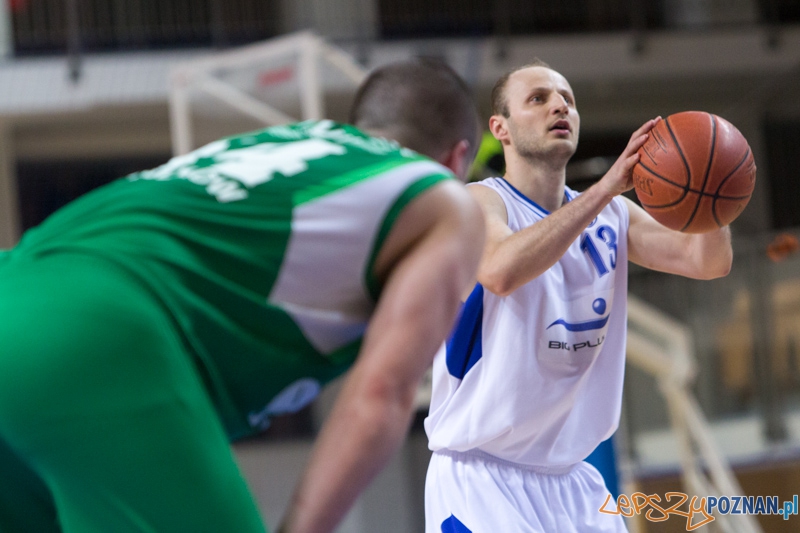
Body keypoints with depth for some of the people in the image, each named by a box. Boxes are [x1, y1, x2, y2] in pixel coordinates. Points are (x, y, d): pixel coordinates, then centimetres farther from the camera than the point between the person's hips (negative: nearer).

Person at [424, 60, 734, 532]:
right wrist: (606, 186, -35)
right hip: (480, 478, -6)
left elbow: (709, 261, -3)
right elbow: (500, 272, -32)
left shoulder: (611, 215, 9)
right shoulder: (477, 202, -10)